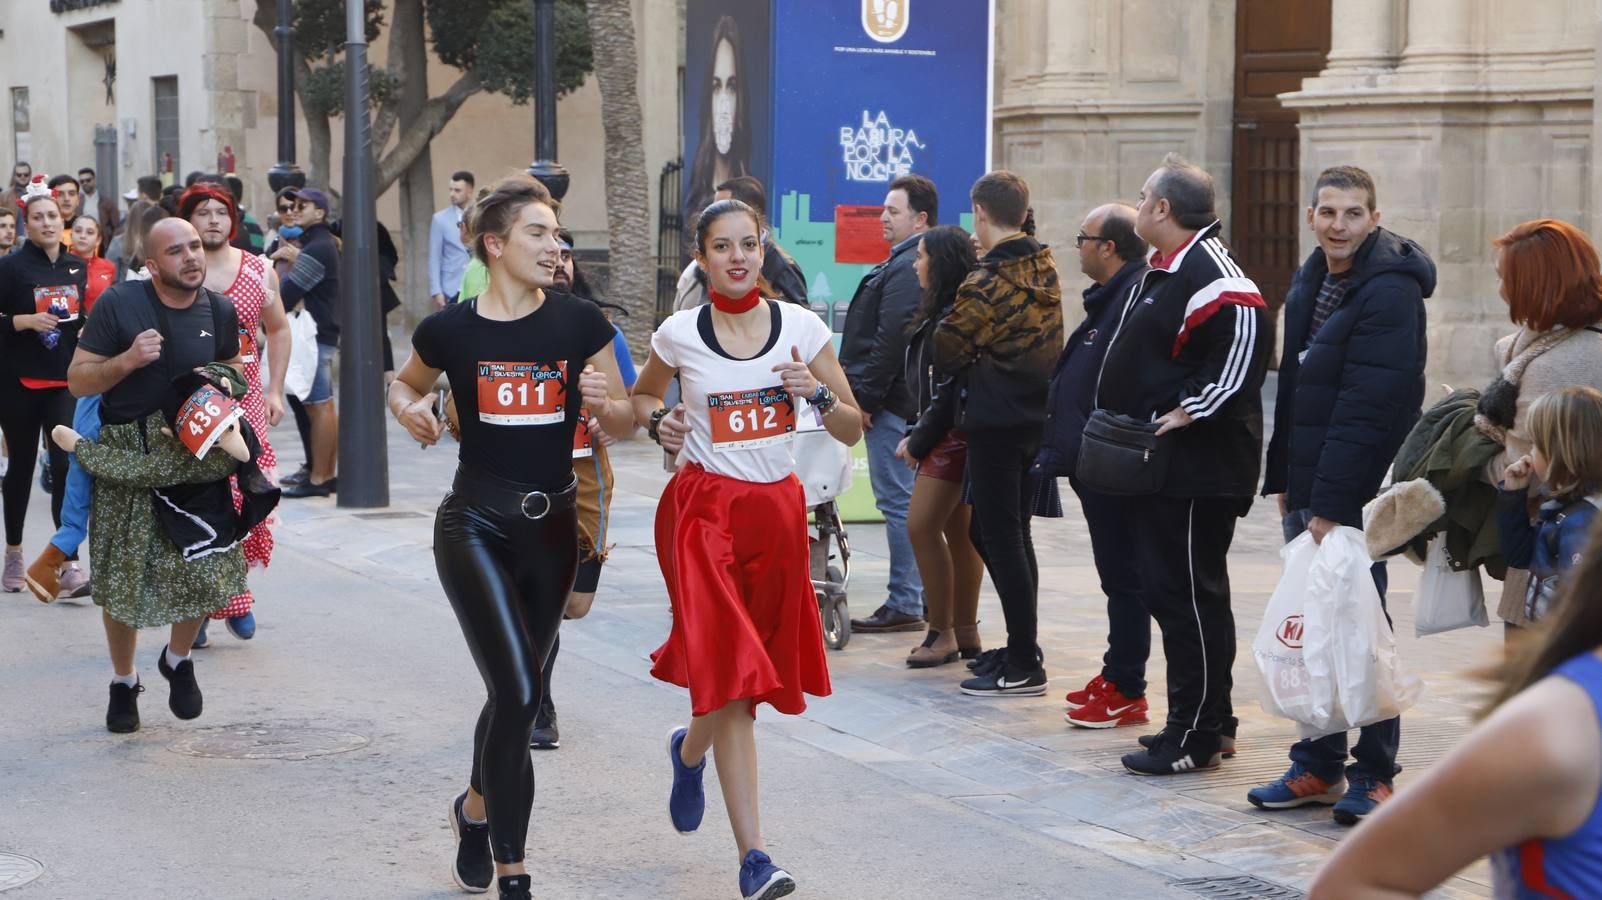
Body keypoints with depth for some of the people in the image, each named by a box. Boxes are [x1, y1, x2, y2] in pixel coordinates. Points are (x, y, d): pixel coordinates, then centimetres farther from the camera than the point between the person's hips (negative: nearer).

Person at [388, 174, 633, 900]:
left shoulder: (581, 324, -2)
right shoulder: (451, 329, -6)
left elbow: (625, 425, 5)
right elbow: (404, 384, 15)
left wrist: (602, 402, -16)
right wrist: (411, 411, -7)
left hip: (552, 525, 3)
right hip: (476, 524, -3)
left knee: (515, 691, 16)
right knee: (519, 694, -15)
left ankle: (476, 807, 47)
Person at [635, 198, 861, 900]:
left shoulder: (801, 326, 0)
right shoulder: (680, 333, -2)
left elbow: (852, 431, 4)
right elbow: (641, 395, 18)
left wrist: (818, 393, -14)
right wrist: (659, 423, -3)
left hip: (778, 510, 3)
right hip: (705, 509, -3)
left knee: (754, 670, 11)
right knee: (732, 678, -14)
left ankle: (690, 750, 47)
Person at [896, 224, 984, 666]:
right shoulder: (941, 312, 16)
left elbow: (947, 390, -19)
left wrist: (919, 442, -13)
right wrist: (914, 434, 11)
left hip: (954, 435, -10)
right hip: (950, 436, 10)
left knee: (922, 527, -10)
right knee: (957, 531, 11)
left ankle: (943, 634, -4)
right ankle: (965, 633, 15)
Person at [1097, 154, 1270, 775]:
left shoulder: (1210, 274, -17)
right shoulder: (1163, 270, 18)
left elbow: (1243, 346, -28)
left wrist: (1188, 411, -23)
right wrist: (1128, 419, 18)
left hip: (1198, 471, -11)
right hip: (1163, 468, 11)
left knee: (1191, 597, -6)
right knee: (1167, 591, 15)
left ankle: (1194, 738, -1)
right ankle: (1209, 722, 23)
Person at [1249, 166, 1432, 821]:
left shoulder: (1390, 291, -15)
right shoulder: (1310, 282, 13)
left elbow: (1368, 407, -20)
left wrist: (1330, 500, -22)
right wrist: (1282, 477, 13)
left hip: (1357, 492, -8)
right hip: (1309, 486, 8)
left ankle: (1373, 773, 10)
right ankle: (1318, 766, 19)